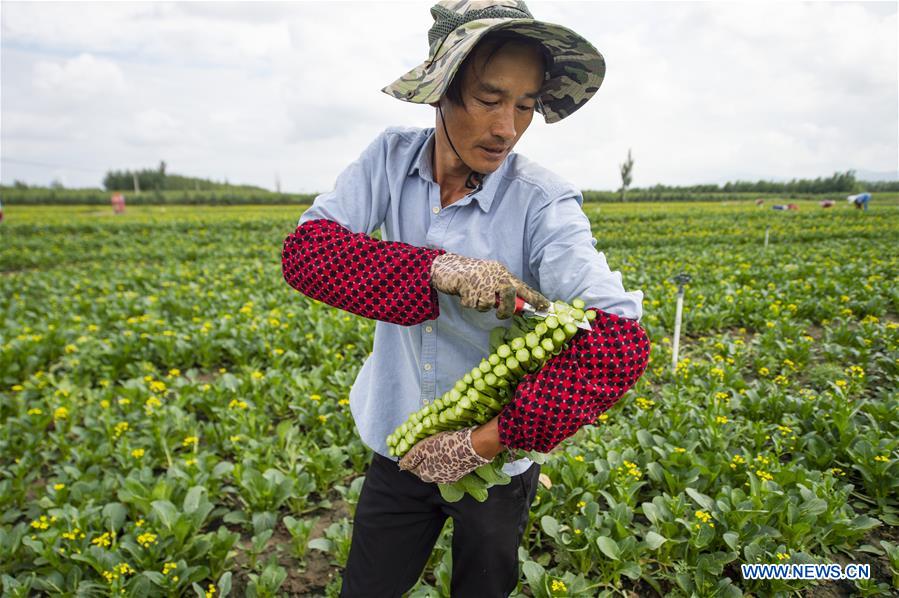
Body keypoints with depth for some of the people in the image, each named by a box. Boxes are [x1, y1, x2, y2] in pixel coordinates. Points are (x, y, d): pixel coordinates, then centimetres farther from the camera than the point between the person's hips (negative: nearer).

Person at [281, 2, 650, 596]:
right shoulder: (392, 158, -12)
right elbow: (306, 252, -21)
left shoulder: (544, 203, -23)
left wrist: (482, 442, -33)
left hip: (497, 460, -2)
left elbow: (620, 344, -34)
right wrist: (437, 269, -34)